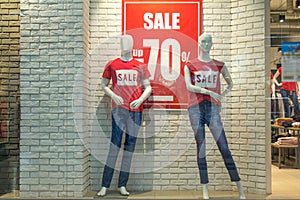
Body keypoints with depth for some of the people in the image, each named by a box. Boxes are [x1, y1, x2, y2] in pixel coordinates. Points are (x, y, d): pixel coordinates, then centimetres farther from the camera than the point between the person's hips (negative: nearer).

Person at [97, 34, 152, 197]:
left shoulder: (140, 66, 10)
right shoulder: (112, 65, 7)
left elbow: (148, 87, 12)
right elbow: (104, 85, 11)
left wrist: (140, 100, -6)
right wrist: (113, 96, -6)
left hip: (136, 109, 2)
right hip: (119, 109, -2)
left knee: (130, 146, 4)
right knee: (115, 145, -8)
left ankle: (122, 185, 12)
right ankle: (105, 185, -2)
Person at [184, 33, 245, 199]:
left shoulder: (219, 65, 14)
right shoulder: (190, 65, 9)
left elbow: (230, 83, 26)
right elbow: (189, 86, -5)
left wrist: (221, 96, 9)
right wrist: (208, 91, -16)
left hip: (213, 108, 1)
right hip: (196, 108, -1)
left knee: (224, 147, -4)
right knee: (201, 147, 0)